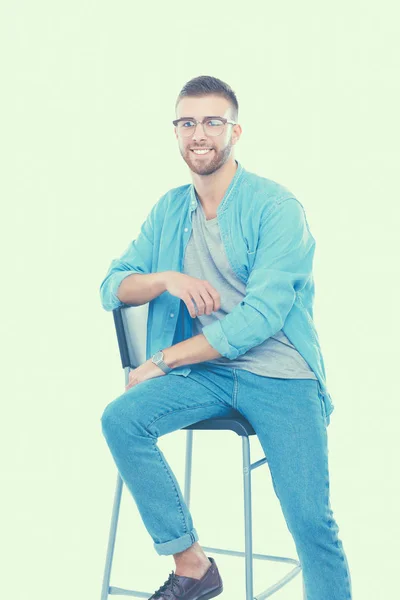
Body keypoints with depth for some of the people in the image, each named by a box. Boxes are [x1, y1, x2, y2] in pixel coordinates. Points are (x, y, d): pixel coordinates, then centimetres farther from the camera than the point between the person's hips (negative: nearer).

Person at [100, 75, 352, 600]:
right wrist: (167, 279, -13)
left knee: (310, 520, -18)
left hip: (280, 375, -4)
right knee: (120, 419, -20)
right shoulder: (169, 210, 11)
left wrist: (161, 362, -14)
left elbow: (262, 316, -16)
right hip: (206, 372, 5)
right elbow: (112, 288, 10)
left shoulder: (276, 207, -8)